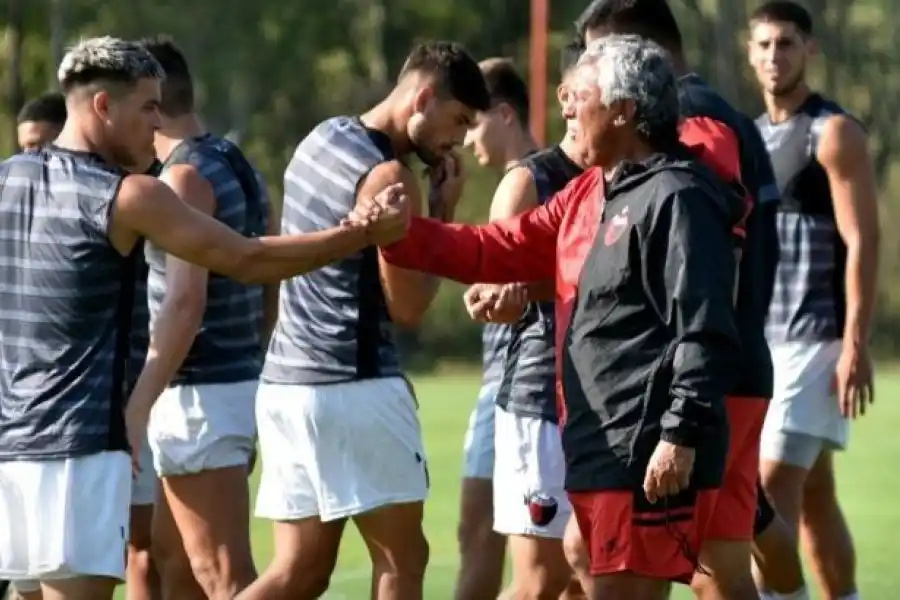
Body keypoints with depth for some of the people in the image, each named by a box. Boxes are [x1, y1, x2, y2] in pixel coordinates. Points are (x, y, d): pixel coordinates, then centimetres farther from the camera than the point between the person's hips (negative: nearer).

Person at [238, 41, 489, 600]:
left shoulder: (322, 139, 12)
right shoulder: (388, 176, -15)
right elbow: (408, 306, -13)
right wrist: (444, 212, -5)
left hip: (288, 382, 9)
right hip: (355, 387, -9)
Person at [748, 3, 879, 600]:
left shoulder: (835, 134, -8)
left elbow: (863, 242, -14)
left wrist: (856, 345, -20)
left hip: (817, 340, -8)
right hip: (764, 342, 8)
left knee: (776, 483, -16)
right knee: (814, 492, 10)